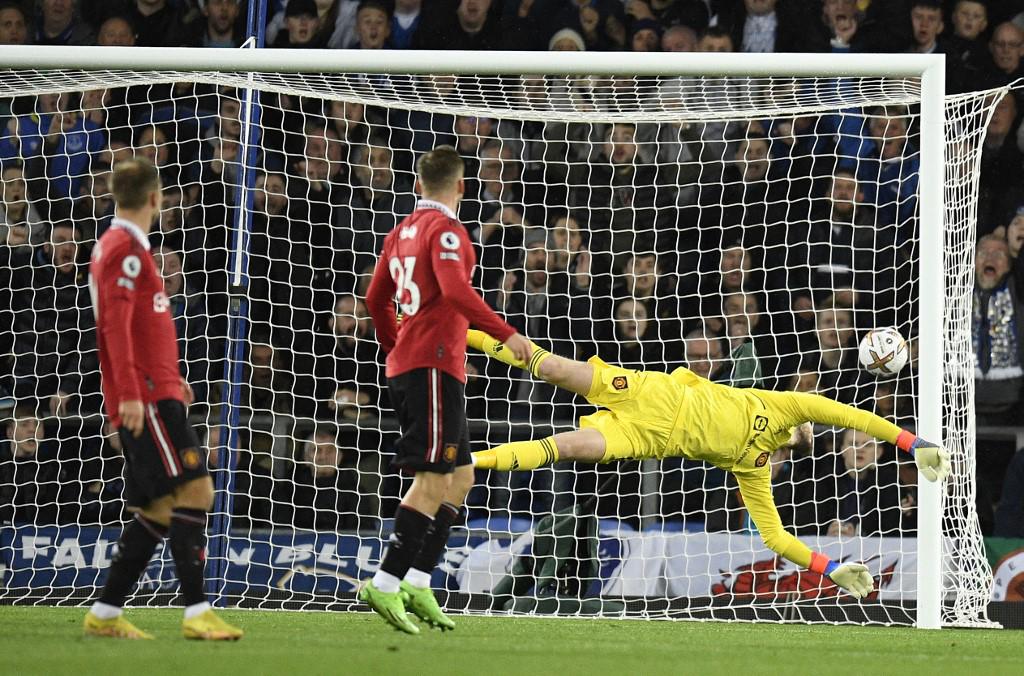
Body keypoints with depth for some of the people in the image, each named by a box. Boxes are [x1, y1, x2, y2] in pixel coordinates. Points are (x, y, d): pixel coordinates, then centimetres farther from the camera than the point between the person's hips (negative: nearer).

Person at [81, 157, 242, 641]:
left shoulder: (124, 247, 21)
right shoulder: (125, 249, -10)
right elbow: (116, 325, -19)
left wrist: (171, 379, 30)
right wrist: (129, 392, -25)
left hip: (155, 395, 10)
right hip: (146, 397, -10)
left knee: (159, 509, 9)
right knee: (194, 490, -15)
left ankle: (105, 614, 11)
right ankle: (197, 613, -20)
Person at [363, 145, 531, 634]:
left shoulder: (404, 230, 18)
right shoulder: (445, 230, -9)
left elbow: (376, 298, 26)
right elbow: (455, 290, -25)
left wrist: (394, 347, 38)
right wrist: (505, 333, -25)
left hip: (406, 363, 9)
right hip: (433, 365, -9)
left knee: (460, 477, 12)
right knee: (434, 479, -12)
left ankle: (417, 583, 6)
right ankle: (386, 583, -18)